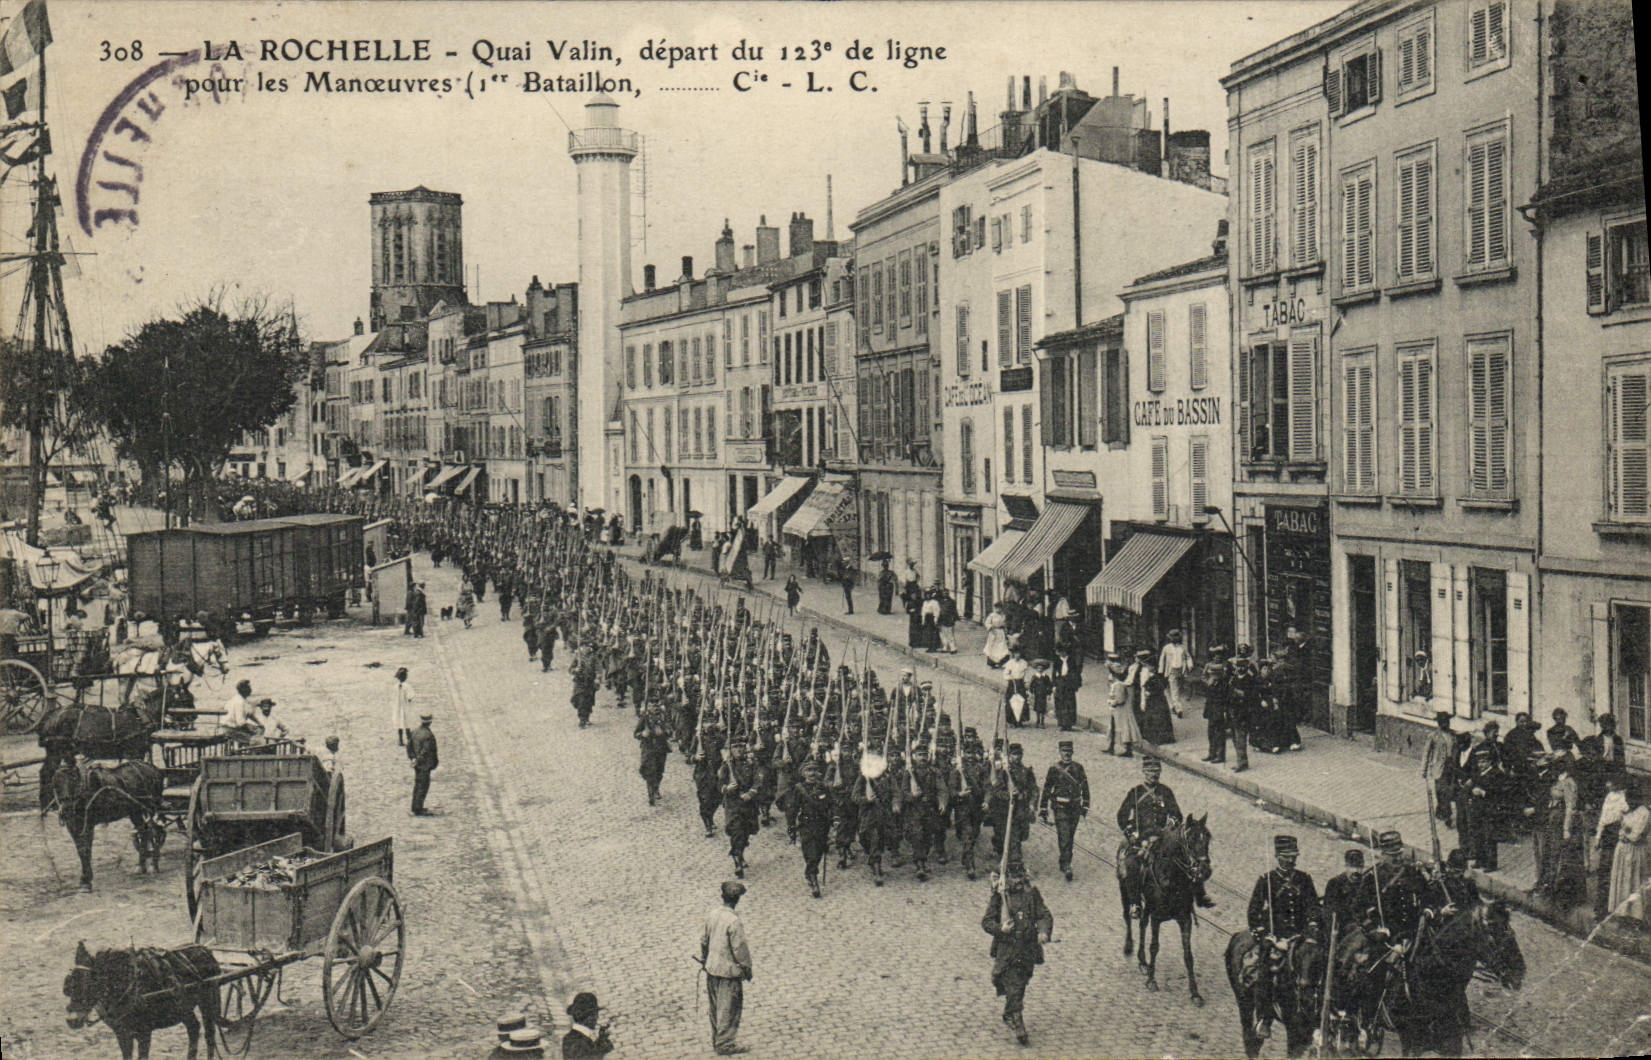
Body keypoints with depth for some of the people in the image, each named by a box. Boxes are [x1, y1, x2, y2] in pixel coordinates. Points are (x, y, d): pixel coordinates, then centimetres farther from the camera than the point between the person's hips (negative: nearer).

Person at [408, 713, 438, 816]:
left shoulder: (414, 732, 3)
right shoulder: (428, 735, -22)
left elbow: (409, 746, 8)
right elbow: (427, 751, -22)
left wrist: (413, 758, 12)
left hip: (417, 764, 8)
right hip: (425, 765, -8)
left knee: (417, 785, 19)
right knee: (423, 787, 0)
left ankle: (415, 808, 28)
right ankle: (418, 810, 2)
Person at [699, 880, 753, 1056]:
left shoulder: (712, 915, -1)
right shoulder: (733, 921, -22)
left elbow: (703, 939, 10)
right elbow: (740, 948, -18)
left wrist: (703, 959, 25)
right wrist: (747, 968, -5)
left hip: (712, 968, 7)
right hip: (729, 970, -7)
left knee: (715, 1007, 19)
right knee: (729, 1008, 5)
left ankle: (716, 1040, 30)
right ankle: (725, 1044, 12)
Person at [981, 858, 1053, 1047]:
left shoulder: (1031, 893, 5)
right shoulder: (999, 896, -3)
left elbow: (1045, 915, 5)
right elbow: (986, 922, -1)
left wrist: (1044, 931, -15)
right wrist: (1001, 928, -21)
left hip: (1028, 948, 3)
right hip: (1006, 948, -3)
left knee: (1021, 985, 14)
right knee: (1013, 990, -10)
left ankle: (1009, 1015, 37)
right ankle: (1017, 1025, -4)